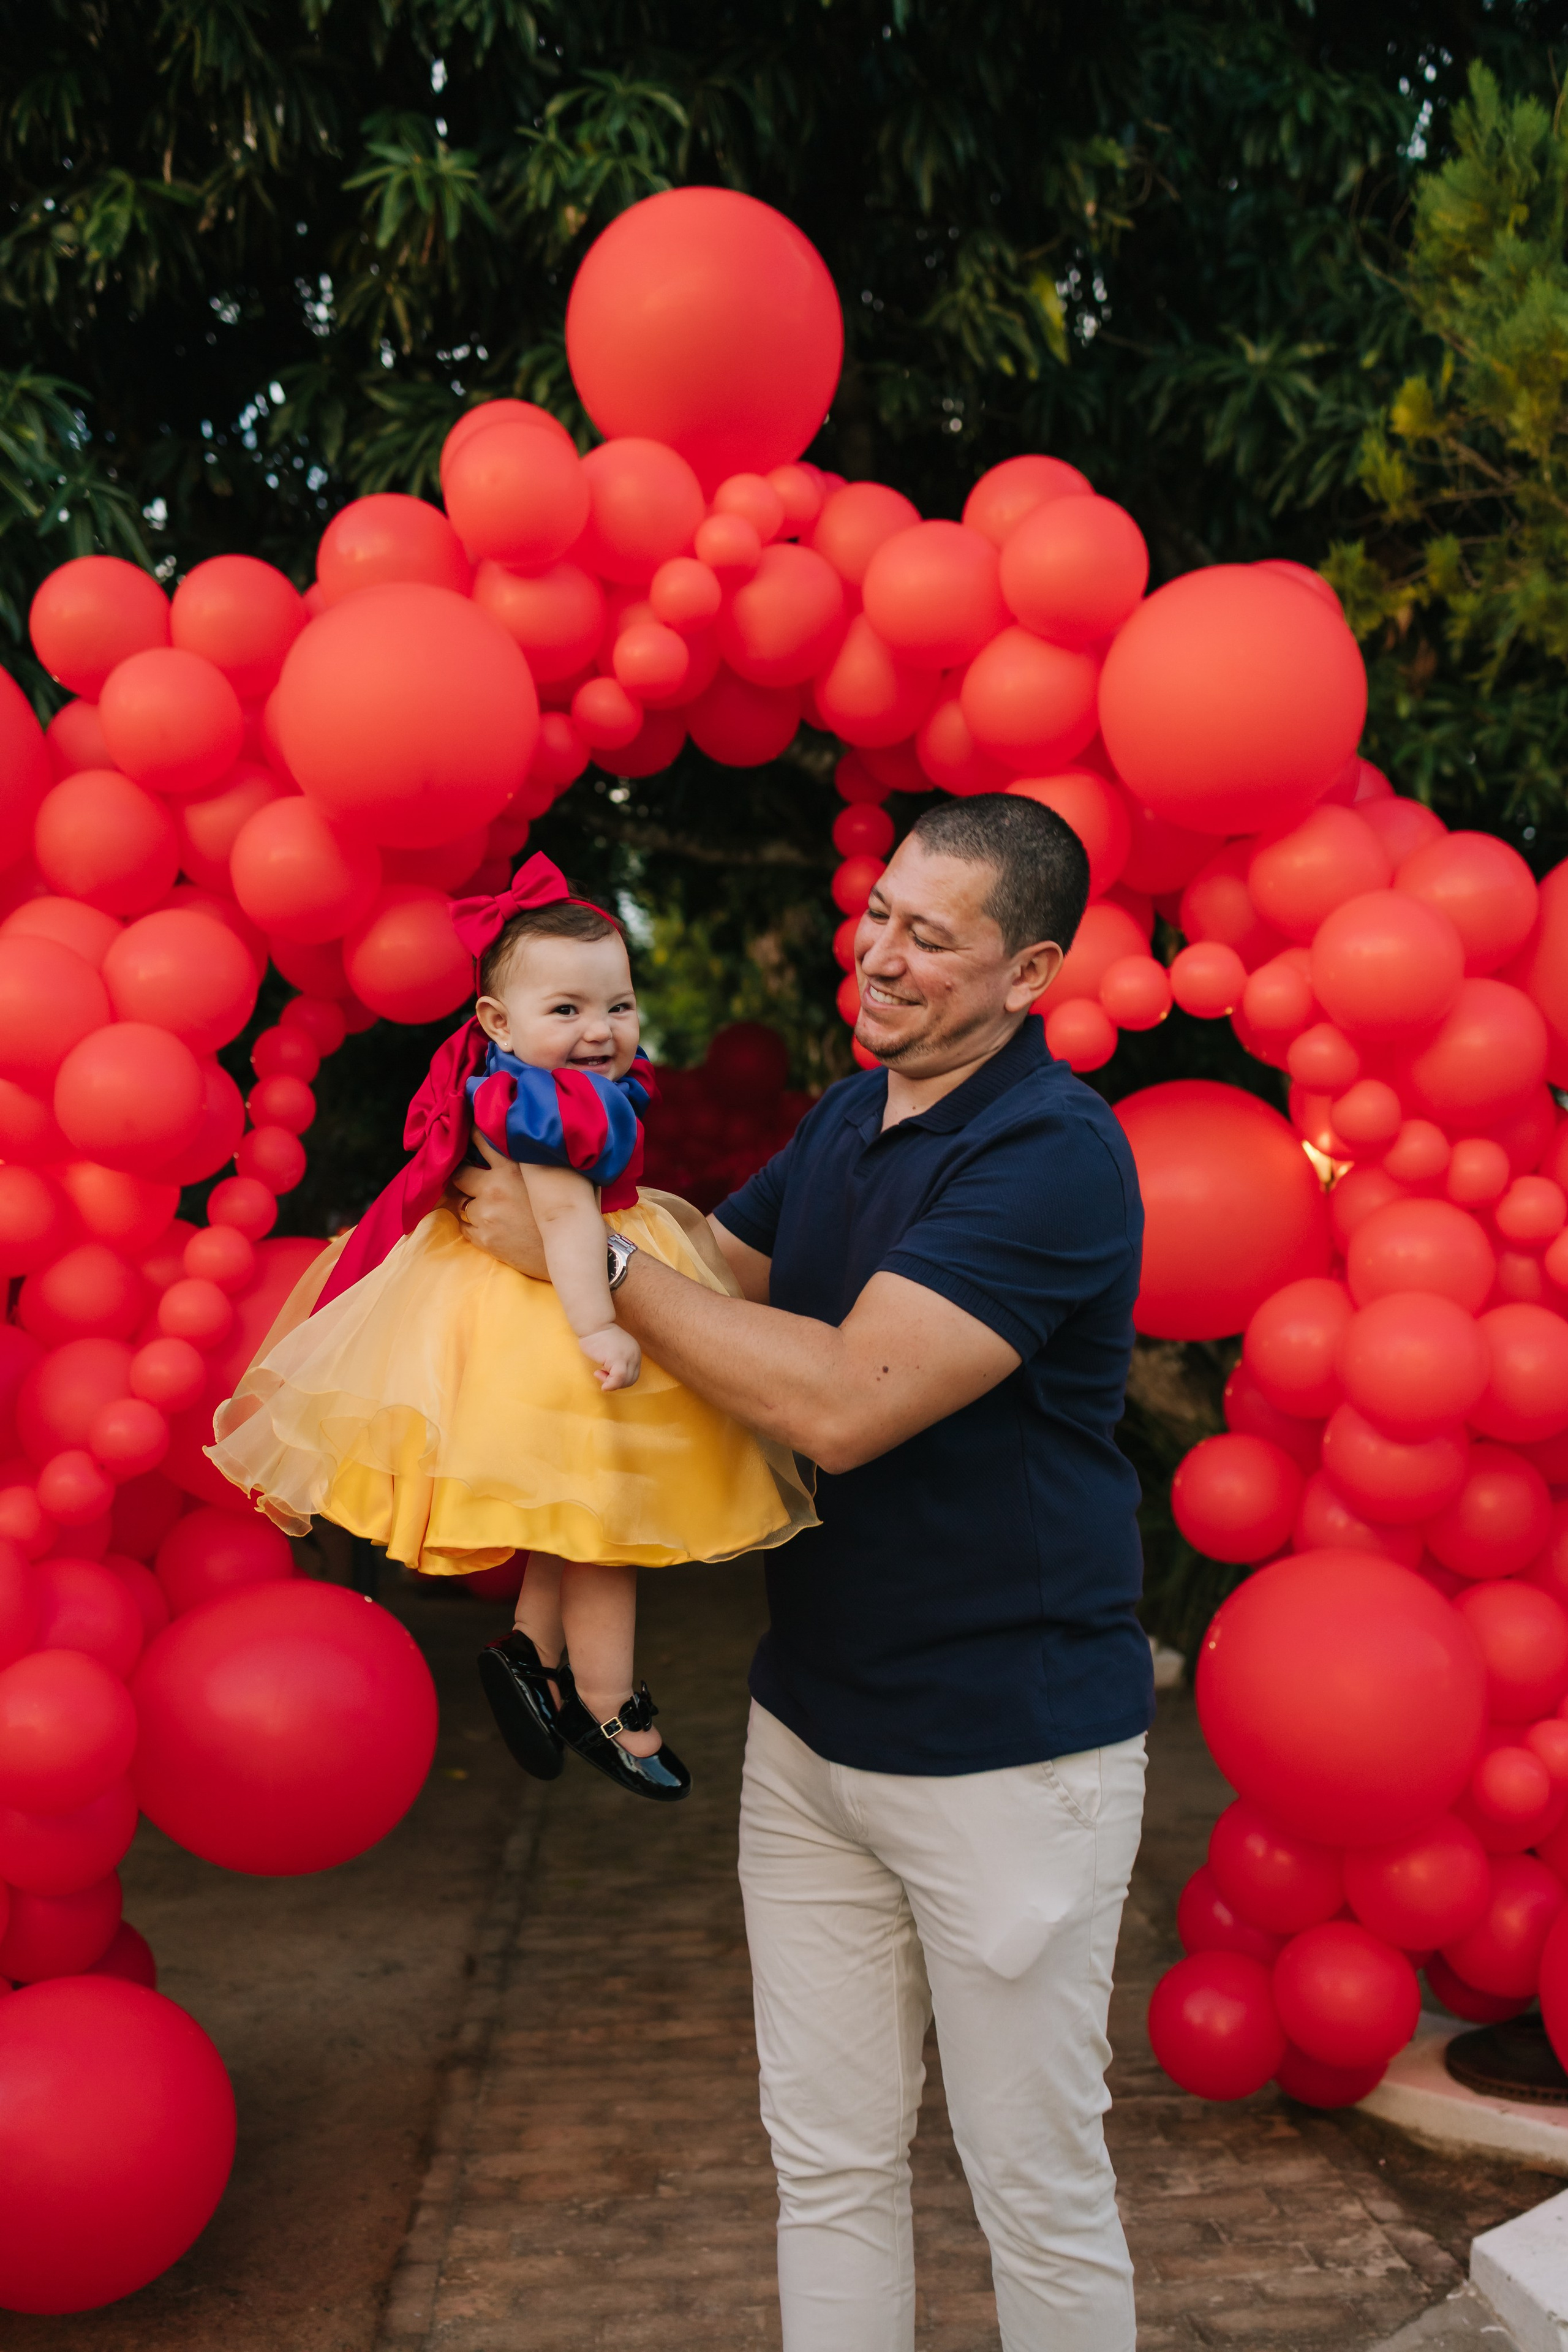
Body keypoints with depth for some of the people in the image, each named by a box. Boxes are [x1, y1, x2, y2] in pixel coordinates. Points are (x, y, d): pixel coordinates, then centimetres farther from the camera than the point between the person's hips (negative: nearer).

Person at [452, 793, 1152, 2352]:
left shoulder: (1054, 1156, -20)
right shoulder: (847, 1116, 7)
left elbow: (840, 1405, -28)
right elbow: (719, 1266, 21)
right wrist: (529, 1207, 3)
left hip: (1005, 1747, -7)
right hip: (810, 1726, 8)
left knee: (1035, 2182, 10)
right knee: (826, 2159, 18)